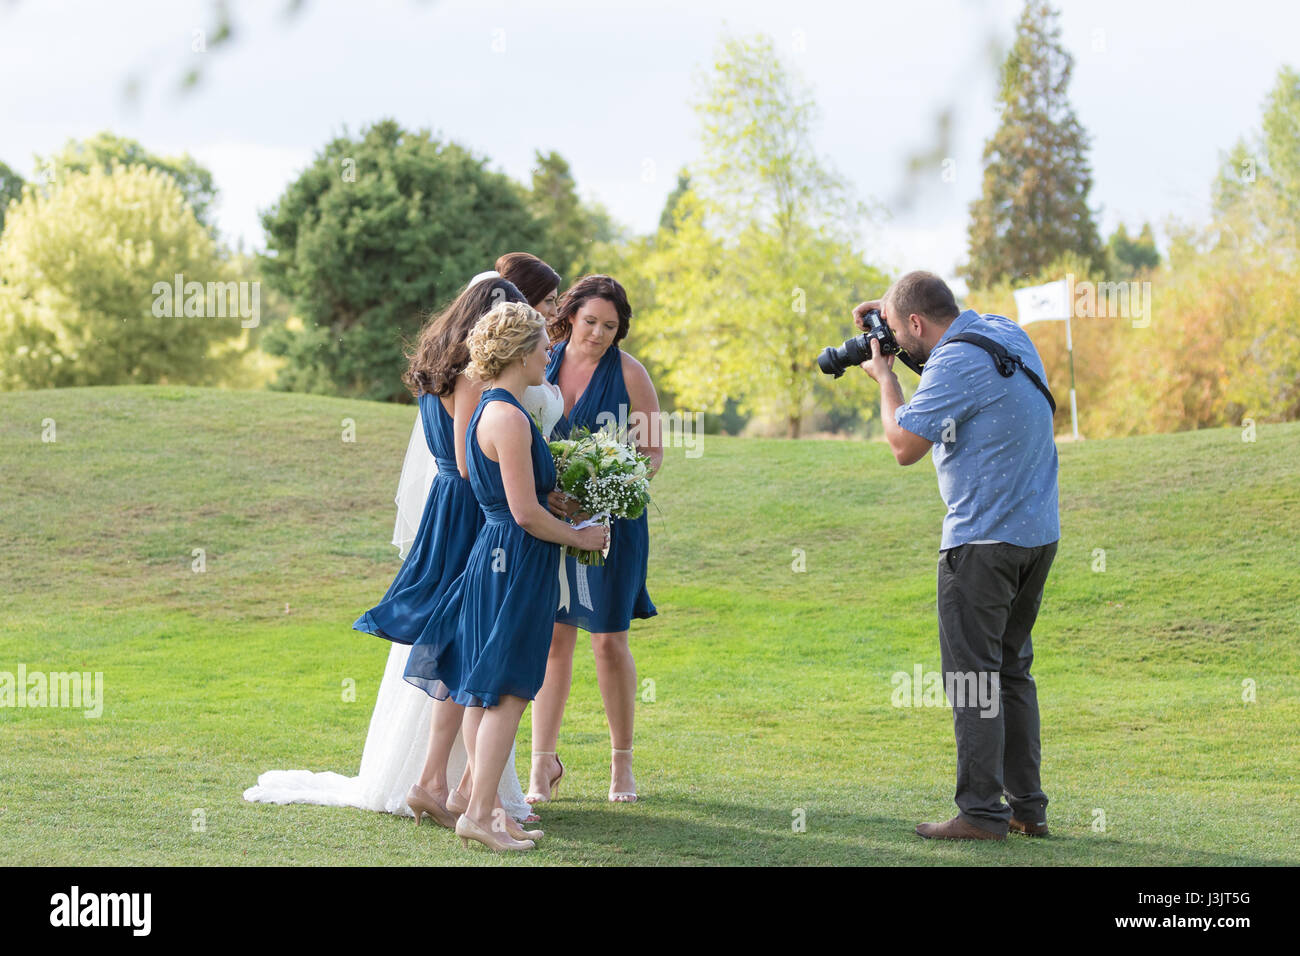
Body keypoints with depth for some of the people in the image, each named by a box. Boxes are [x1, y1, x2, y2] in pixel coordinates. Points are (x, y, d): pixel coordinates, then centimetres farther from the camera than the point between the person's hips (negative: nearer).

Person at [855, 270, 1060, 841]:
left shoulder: (954, 362, -17)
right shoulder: (1007, 332, 10)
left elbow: (905, 446, -14)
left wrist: (883, 375, 0)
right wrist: (892, 310, 21)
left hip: (983, 540, -9)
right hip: (1039, 532, 9)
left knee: (971, 675, -3)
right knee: (1012, 669, 15)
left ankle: (981, 812, -4)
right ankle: (1027, 807, 16)